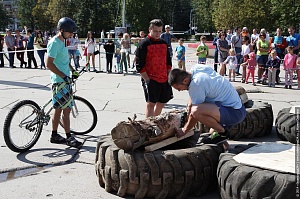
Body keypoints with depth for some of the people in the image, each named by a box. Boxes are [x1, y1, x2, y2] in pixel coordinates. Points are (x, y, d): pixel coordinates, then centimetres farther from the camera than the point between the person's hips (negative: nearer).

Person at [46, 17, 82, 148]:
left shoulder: (63, 41, 13)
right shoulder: (54, 43, -16)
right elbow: (49, 64, -20)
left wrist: (72, 70, 17)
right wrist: (63, 75, -19)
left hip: (65, 80, 9)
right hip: (60, 81, -9)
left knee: (59, 109, 14)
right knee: (66, 109, -6)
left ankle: (54, 135, 23)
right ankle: (69, 137, 2)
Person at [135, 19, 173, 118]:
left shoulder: (164, 44, 13)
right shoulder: (144, 44, -6)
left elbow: (168, 62, 20)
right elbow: (139, 65, -10)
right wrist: (147, 79, -16)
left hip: (164, 80, 6)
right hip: (151, 79, -6)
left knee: (161, 103, 13)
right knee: (150, 104, -8)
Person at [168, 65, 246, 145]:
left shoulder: (196, 84, -24)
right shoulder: (196, 68, 1)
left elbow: (195, 112, -15)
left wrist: (184, 130, -1)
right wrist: (189, 105, 12)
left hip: (235, 113, -10)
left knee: (196, 111, -32)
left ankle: (222, 132, -8)